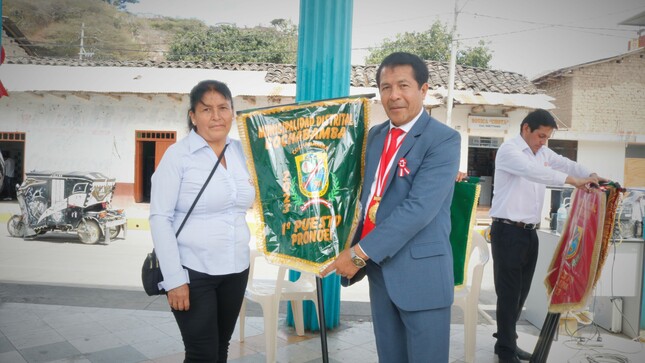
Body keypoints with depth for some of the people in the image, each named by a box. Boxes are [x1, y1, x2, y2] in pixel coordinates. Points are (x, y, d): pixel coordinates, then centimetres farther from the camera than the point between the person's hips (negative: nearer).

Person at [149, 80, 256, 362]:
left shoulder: (242, 152, 5)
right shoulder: (178, 154, -9)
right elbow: (160, 218, -12)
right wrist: (174, 278, -16)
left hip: (235, 270, 5)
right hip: (193, 271, -5)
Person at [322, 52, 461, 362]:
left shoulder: (443, 139, -12)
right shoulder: (375, 135, 10)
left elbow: (419, 207, -21)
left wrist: (360, 252, -21)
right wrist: (353, 249, 2)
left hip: (421, 273, -6)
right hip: (378, 268, 6)